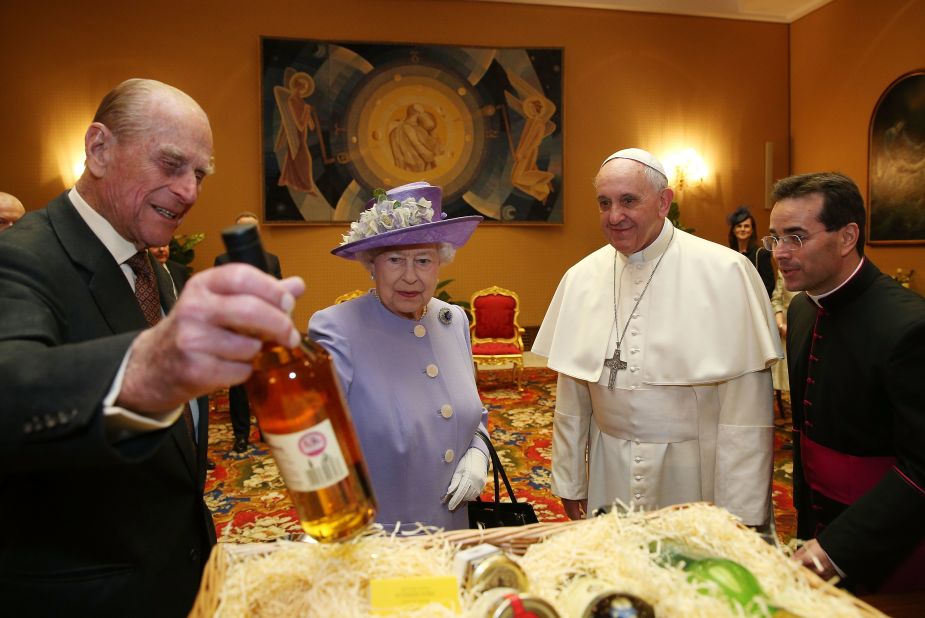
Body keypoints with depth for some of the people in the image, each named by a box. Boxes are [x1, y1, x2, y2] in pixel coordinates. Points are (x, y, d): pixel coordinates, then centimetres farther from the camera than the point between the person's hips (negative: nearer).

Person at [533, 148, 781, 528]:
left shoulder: (726, 272, -12)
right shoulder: (581, 277, -1)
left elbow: (746, 406, -13)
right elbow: (572, 395, 4)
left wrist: (740, 513, -11)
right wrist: (569, 481, 8)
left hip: (695, 480, -2)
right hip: (610, 479, 3)